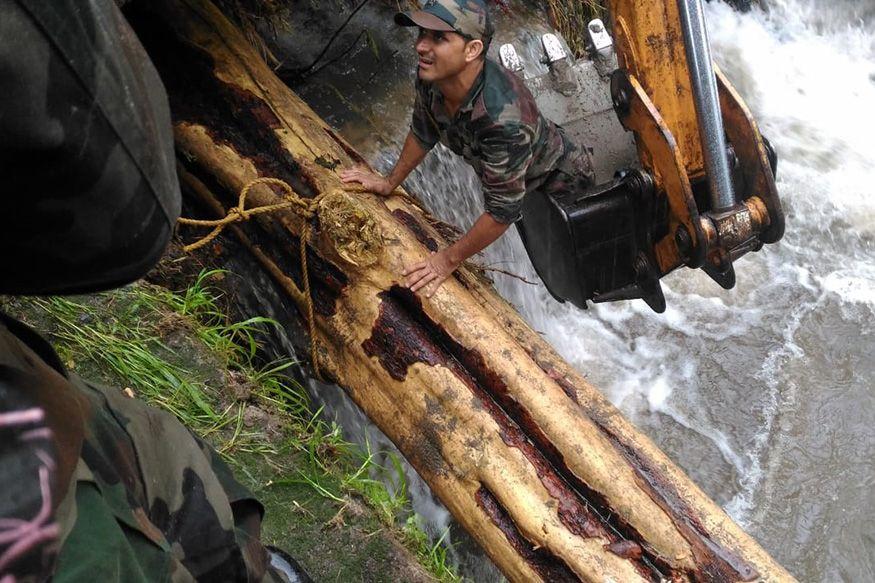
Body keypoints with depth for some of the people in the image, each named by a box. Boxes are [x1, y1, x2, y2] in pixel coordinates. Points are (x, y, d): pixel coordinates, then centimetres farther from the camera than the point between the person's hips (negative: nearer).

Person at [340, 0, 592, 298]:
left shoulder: (503, 116, -47)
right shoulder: (431, 77, -25)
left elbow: (502, 208, -37)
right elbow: (422, 132, -1)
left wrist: (450, 259, -27)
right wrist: (390, 183, 8)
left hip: (558, 185, -6)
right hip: (504, 177, 7)